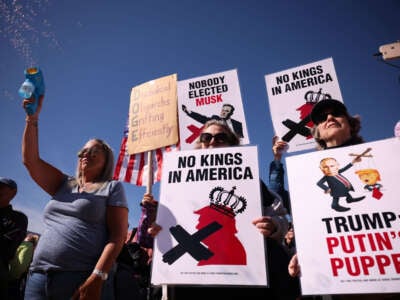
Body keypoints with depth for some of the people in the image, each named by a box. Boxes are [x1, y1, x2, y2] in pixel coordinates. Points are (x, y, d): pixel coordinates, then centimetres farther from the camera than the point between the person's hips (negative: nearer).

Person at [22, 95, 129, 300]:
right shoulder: (64, 184, 17)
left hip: (83, 281, -5)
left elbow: (118, 235, -8)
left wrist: (97, 278, -19)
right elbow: (30, 159, 11)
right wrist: (32, 118, 4)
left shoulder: (112, 188, 1)